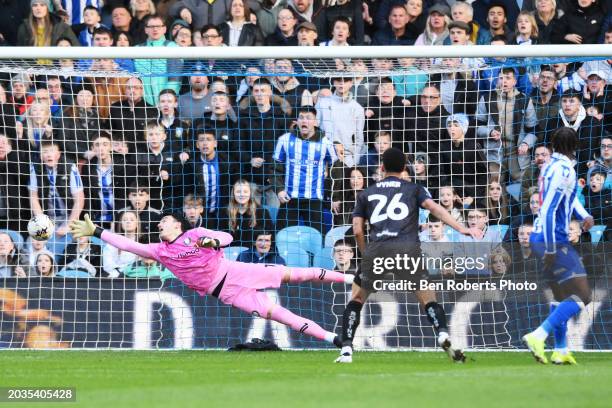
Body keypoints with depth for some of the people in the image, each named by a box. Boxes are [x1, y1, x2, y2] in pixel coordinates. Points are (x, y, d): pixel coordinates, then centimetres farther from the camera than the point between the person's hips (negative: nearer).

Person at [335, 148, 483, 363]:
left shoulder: (367, 194, 25)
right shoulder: (413, 189, 21)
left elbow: (357, 230, 14)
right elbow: (433, 207, 3)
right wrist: (462, 229, -5)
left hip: (376, 248, 1)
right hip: (408, 248, -1)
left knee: (357, 298, 19)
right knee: (428, 299, 7)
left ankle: (346, 350, 7)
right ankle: (443, 334, -21)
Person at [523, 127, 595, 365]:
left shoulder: (552, 166, 12)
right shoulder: (564, 170, -17)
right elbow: (548, 210, -22)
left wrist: (585, 216, 2)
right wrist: (550, 250, -21)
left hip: (539, 238, 10)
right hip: (554, 241, -10)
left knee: (562, 296, 21)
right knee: (581, 296, -8)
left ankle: (560, 350, 24)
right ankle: (538, 337, -19)